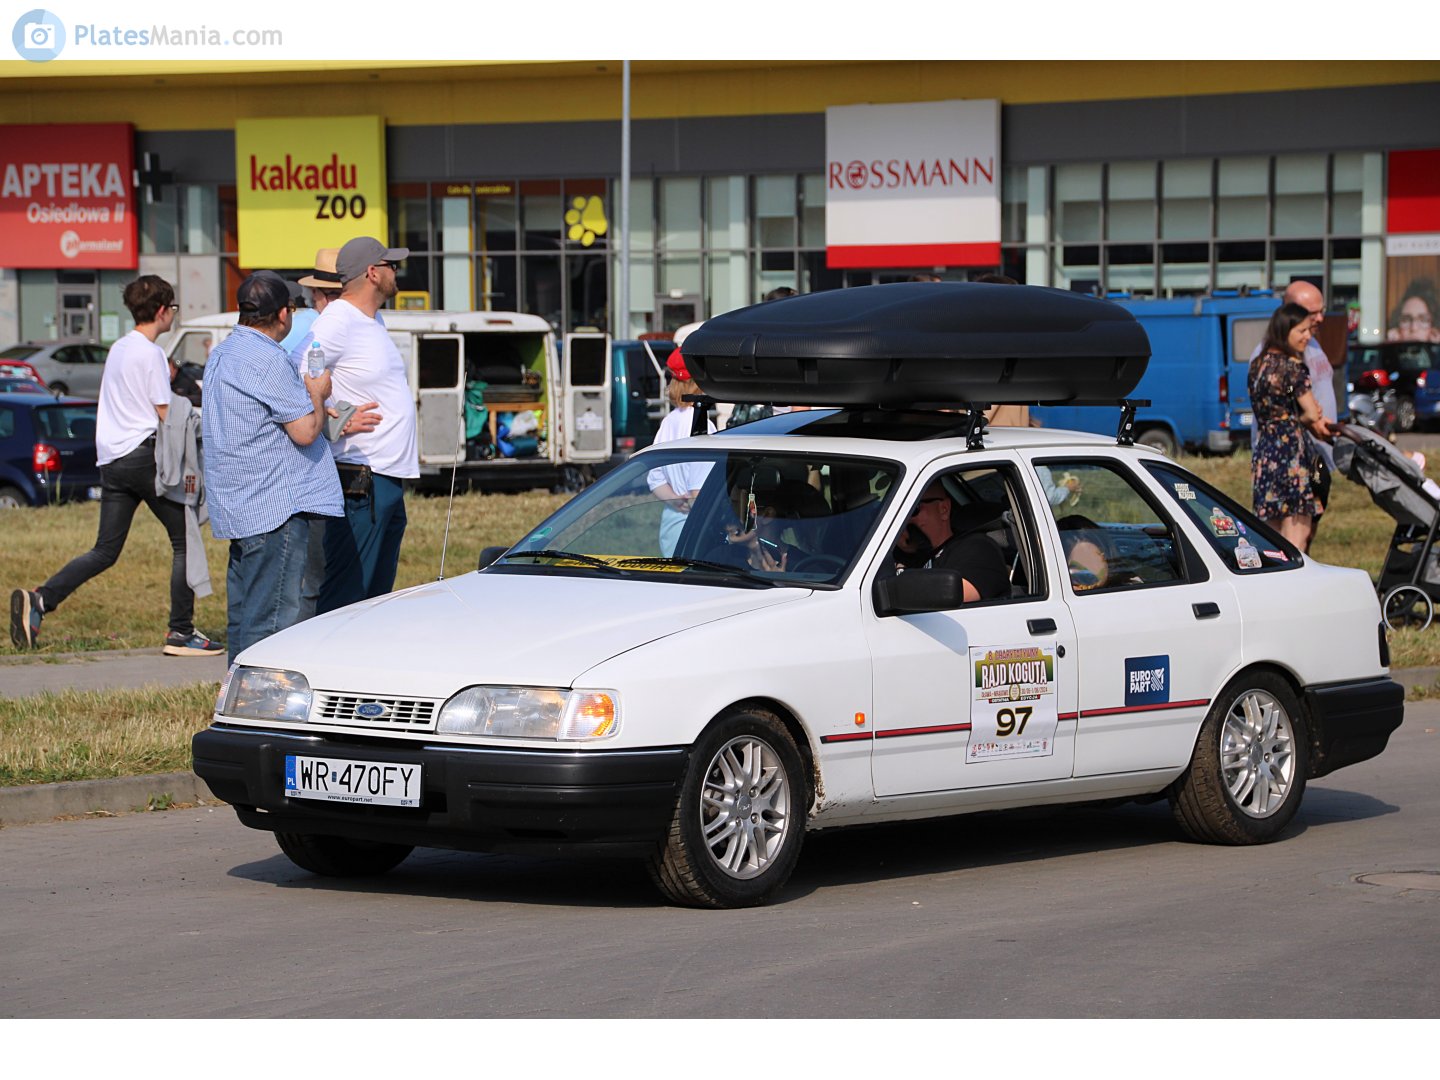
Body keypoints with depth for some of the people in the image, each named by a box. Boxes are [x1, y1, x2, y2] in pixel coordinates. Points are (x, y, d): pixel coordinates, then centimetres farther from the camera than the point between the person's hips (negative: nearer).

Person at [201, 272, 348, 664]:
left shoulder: (221, 355, 17)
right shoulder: (268, 359, -15)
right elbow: (306, 432, -16)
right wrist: (317, 395, 3)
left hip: (239, 509, 10)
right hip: (277, 506, -10)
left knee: (244, 614, 14)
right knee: (272, 618, -10)